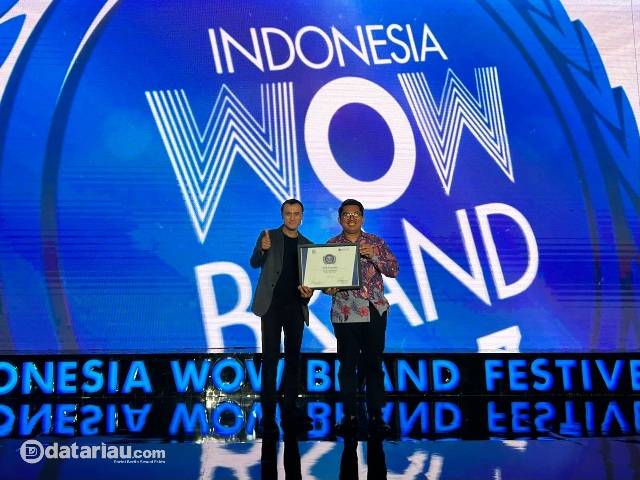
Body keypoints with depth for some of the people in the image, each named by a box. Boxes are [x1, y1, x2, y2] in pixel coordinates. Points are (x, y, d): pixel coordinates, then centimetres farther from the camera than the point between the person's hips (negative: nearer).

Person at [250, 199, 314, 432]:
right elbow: (254, 263, -6)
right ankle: (268, 412, 3)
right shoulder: (268, 236, 4)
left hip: (295, 306, 3)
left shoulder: (307, 245, 11)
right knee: (270, 358, -2)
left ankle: (290, 409, 16)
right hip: (272, 304, -3)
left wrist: (309, 291, -8)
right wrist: (263, 250, -27)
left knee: (293, 358, 8)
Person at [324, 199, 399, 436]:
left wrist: (373, 256, -13)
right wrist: (328, 289, -17)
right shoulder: (331, 245, 7)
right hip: (344, 313, 0)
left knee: (374, 364, 4)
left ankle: (375, 415, 13)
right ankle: (349, 416, 15)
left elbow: (393, 270, 2)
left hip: (374, 312, 0)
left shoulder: (376, 243, 7)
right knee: (347, 365, 4)